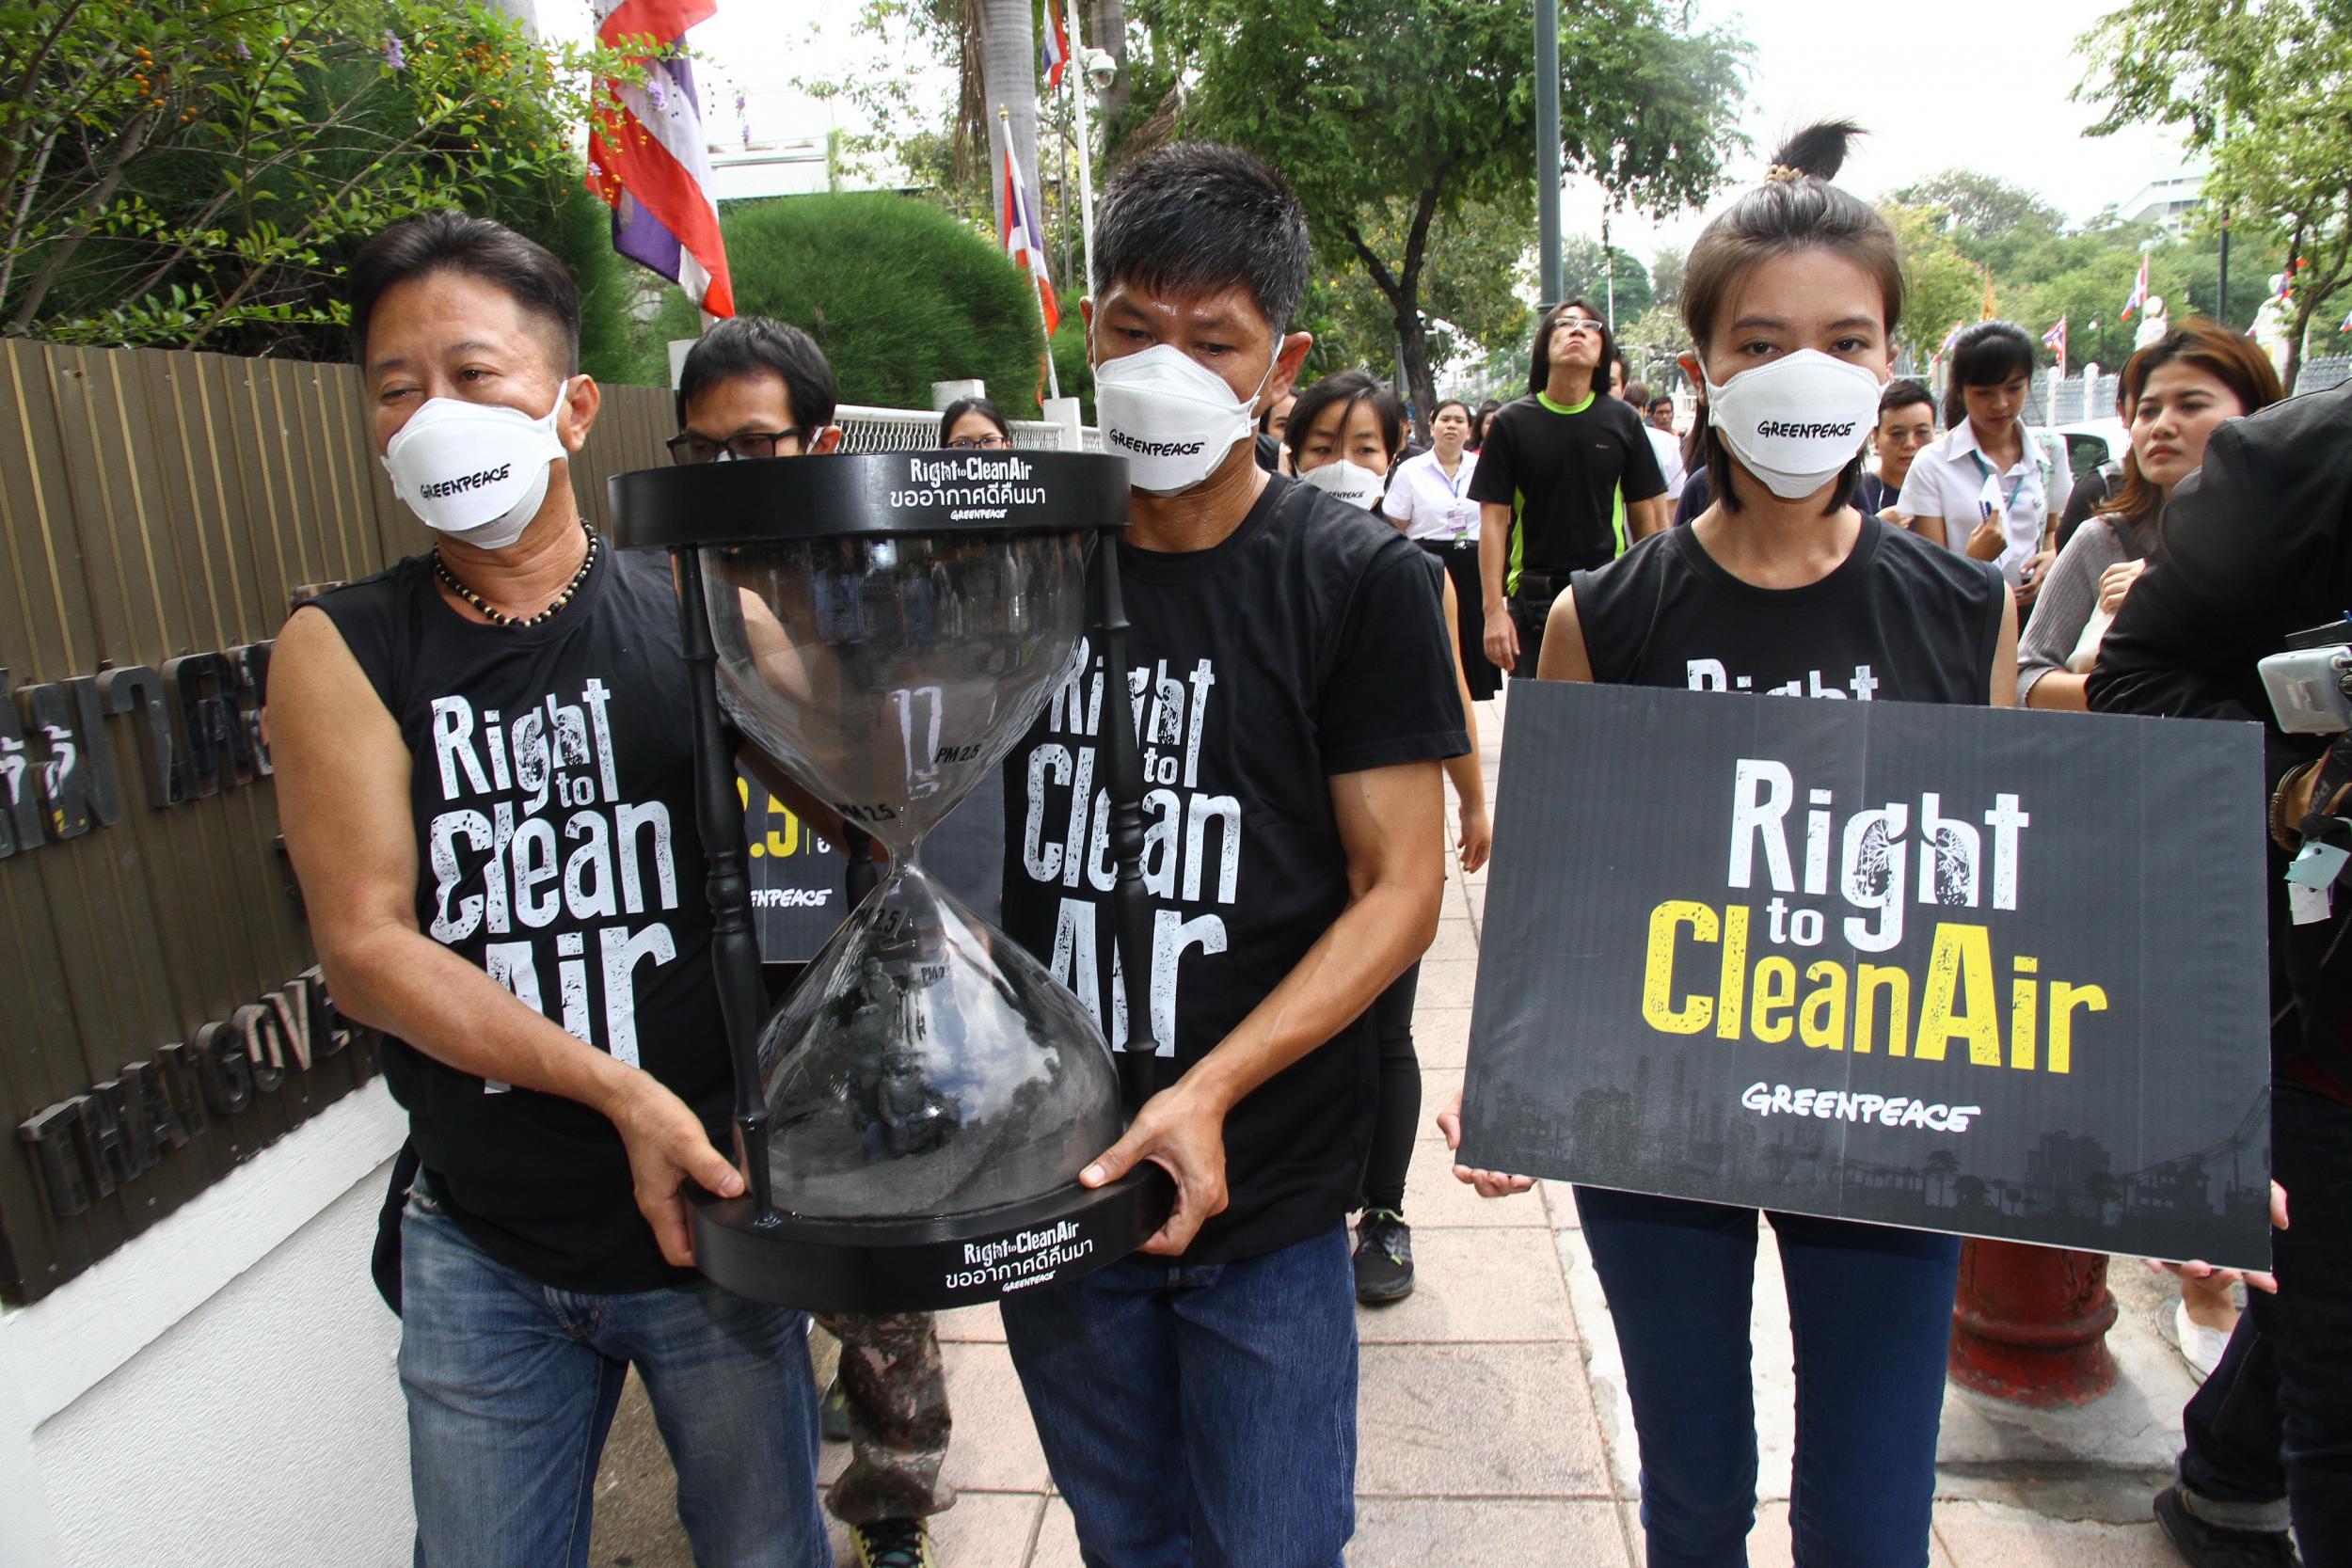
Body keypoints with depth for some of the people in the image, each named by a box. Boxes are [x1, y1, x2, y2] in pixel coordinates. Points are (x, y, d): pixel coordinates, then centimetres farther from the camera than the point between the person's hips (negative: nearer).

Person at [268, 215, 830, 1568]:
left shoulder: (697, 618, -6)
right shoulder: (342, 652, -3)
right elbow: (365, 948, -11)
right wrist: (617, 1089, -20)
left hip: (710, 1218, -1)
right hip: (482, 1255, 1)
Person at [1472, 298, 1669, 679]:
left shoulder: (1622, 421, 5)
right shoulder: (1512, 423, 2)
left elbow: (1646, 516, 8)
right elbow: (1494, 521, -1)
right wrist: (1493, 610, -8)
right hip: (1533, 600, -1)